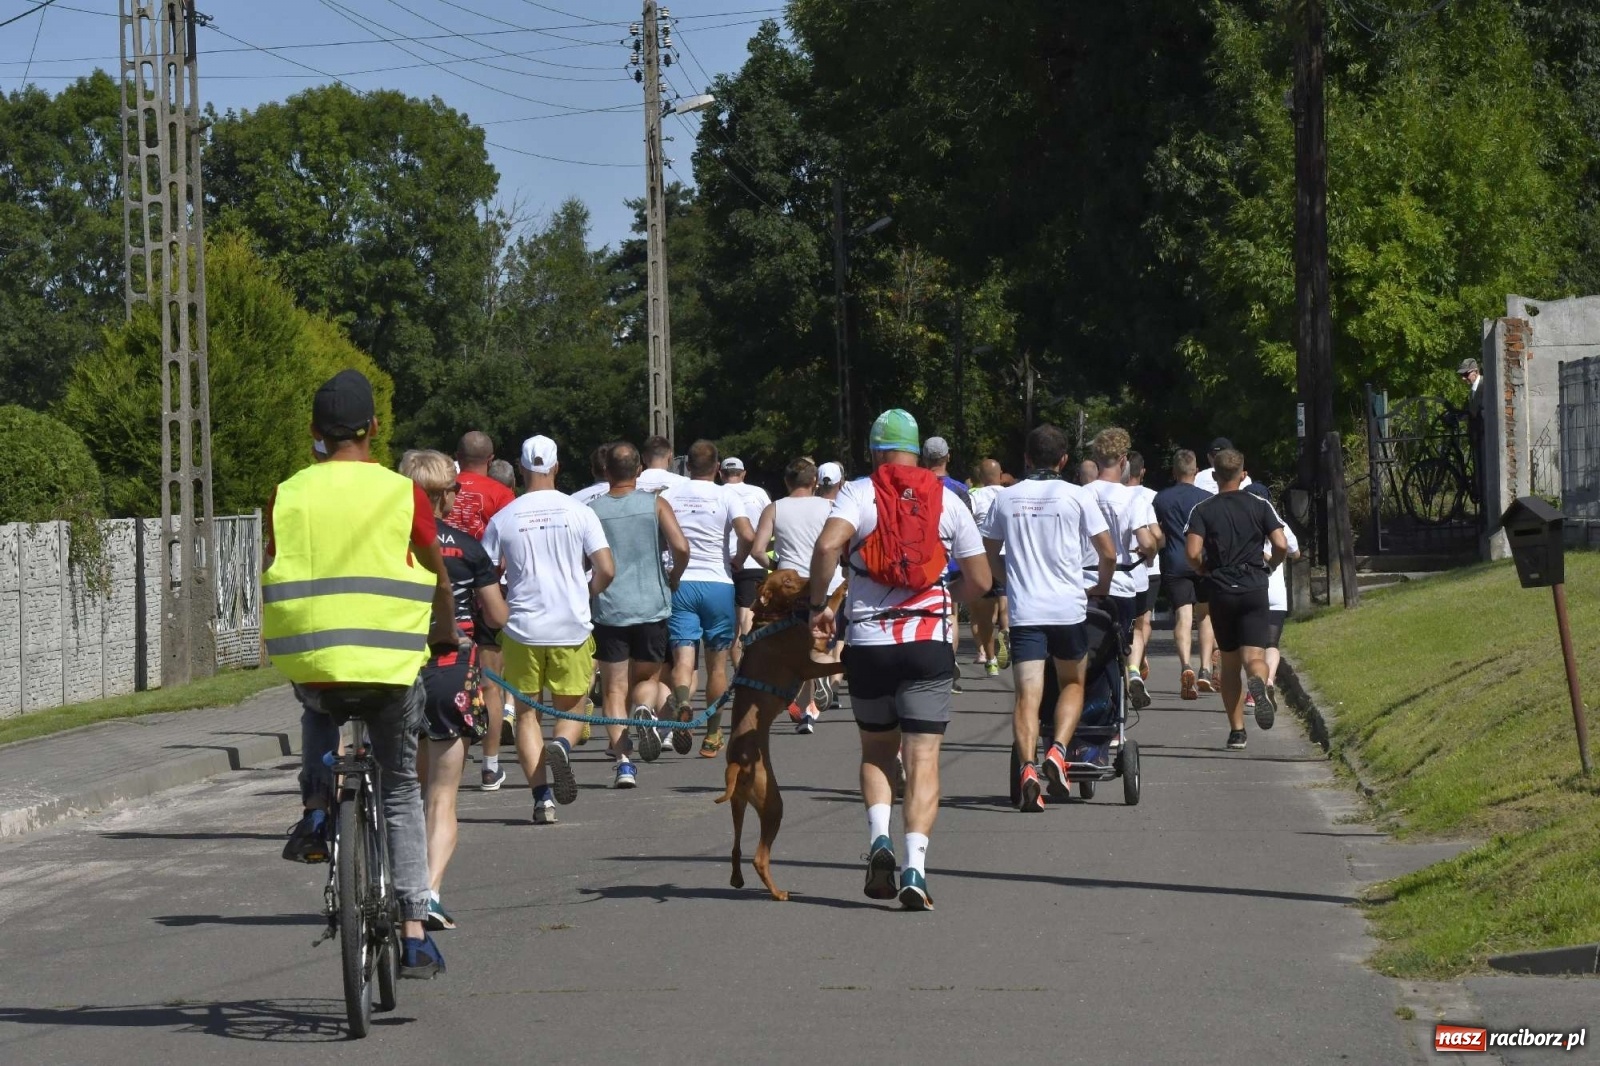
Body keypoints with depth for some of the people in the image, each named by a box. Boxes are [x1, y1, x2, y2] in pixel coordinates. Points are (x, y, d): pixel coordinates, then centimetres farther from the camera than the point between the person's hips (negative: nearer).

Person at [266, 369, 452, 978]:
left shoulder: (287, 497, 0)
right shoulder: (402, 495, -3)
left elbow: (271, 580, 9)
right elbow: (438, 581, 7)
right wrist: (446, 632, 27)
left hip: (311, 664, 1)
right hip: (392, 665, -1)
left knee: (317, 711, 38)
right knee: (402, 793, 16)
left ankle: (316, 809, 11)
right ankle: (414, 933, 10)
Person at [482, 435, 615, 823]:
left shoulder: (503, 519, -1)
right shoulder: (579, 512, -2)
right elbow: (606, 571, -6)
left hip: (521, 630, 0)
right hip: (572, 630, 0)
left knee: (527, 713, 10)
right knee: (570, 710, 13)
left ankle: (542, 797, -2)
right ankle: (561, 746, -21)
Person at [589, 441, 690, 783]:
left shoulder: (592, 510, 0)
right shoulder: (655, 505, 0)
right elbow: (680, 547, -10)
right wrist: (672, 580, 8)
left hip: (607, 610, 0)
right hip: (651, 607, 1)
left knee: (614, 688, 5)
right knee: (648, 678, 18)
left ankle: (623, 761, -9)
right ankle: (645, 709, -17)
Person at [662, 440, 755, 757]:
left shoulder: (669, 496, 4)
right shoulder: (725, 496, -3)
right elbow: (748, 536, -15)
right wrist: (737, 562, 4)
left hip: (679, 584, 1)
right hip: (717, 584, -1)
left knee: (683, 657, -6)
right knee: (717, 662, 11)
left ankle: (682, 705, -38)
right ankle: (713, 736, 15)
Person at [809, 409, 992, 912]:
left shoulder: (859, 494, 0)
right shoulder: (946, 500, 6)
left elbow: (828, 544, -20)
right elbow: (980, 582, 7)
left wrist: (818, 605, -8)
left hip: (868, 642, 0)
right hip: (928, 641, 0)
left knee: (876, 750, 19)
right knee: (923, 759, 0)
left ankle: (879, 837, -3)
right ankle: (915, 865, -15)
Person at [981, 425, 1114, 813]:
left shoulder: (1006, 498, 7)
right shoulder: (1077, 496, 0)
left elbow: (988, 557, 15)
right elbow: (1108, 554, 1)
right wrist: (1102, 587, 20)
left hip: (1024, 610, 1)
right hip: (1068, 607, -1)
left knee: (1027, 694, -2)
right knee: (1073, 683, 17)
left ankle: (1028, 769, -21)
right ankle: (1058, 751, -5)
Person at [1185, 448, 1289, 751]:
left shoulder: (1202, 510, 0)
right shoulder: (1260, 506, 3)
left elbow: (1193, 552, -12)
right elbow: (1281, 545, -5)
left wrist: (1204, 571, 9)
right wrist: (1269, 565, 15)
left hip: (1220, 591, 1)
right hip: (1254, 590, -1)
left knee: (1230, 662, 13)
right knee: (1254, 655, -8)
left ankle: (1236, 730, 13)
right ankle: (1258, 684, -45)